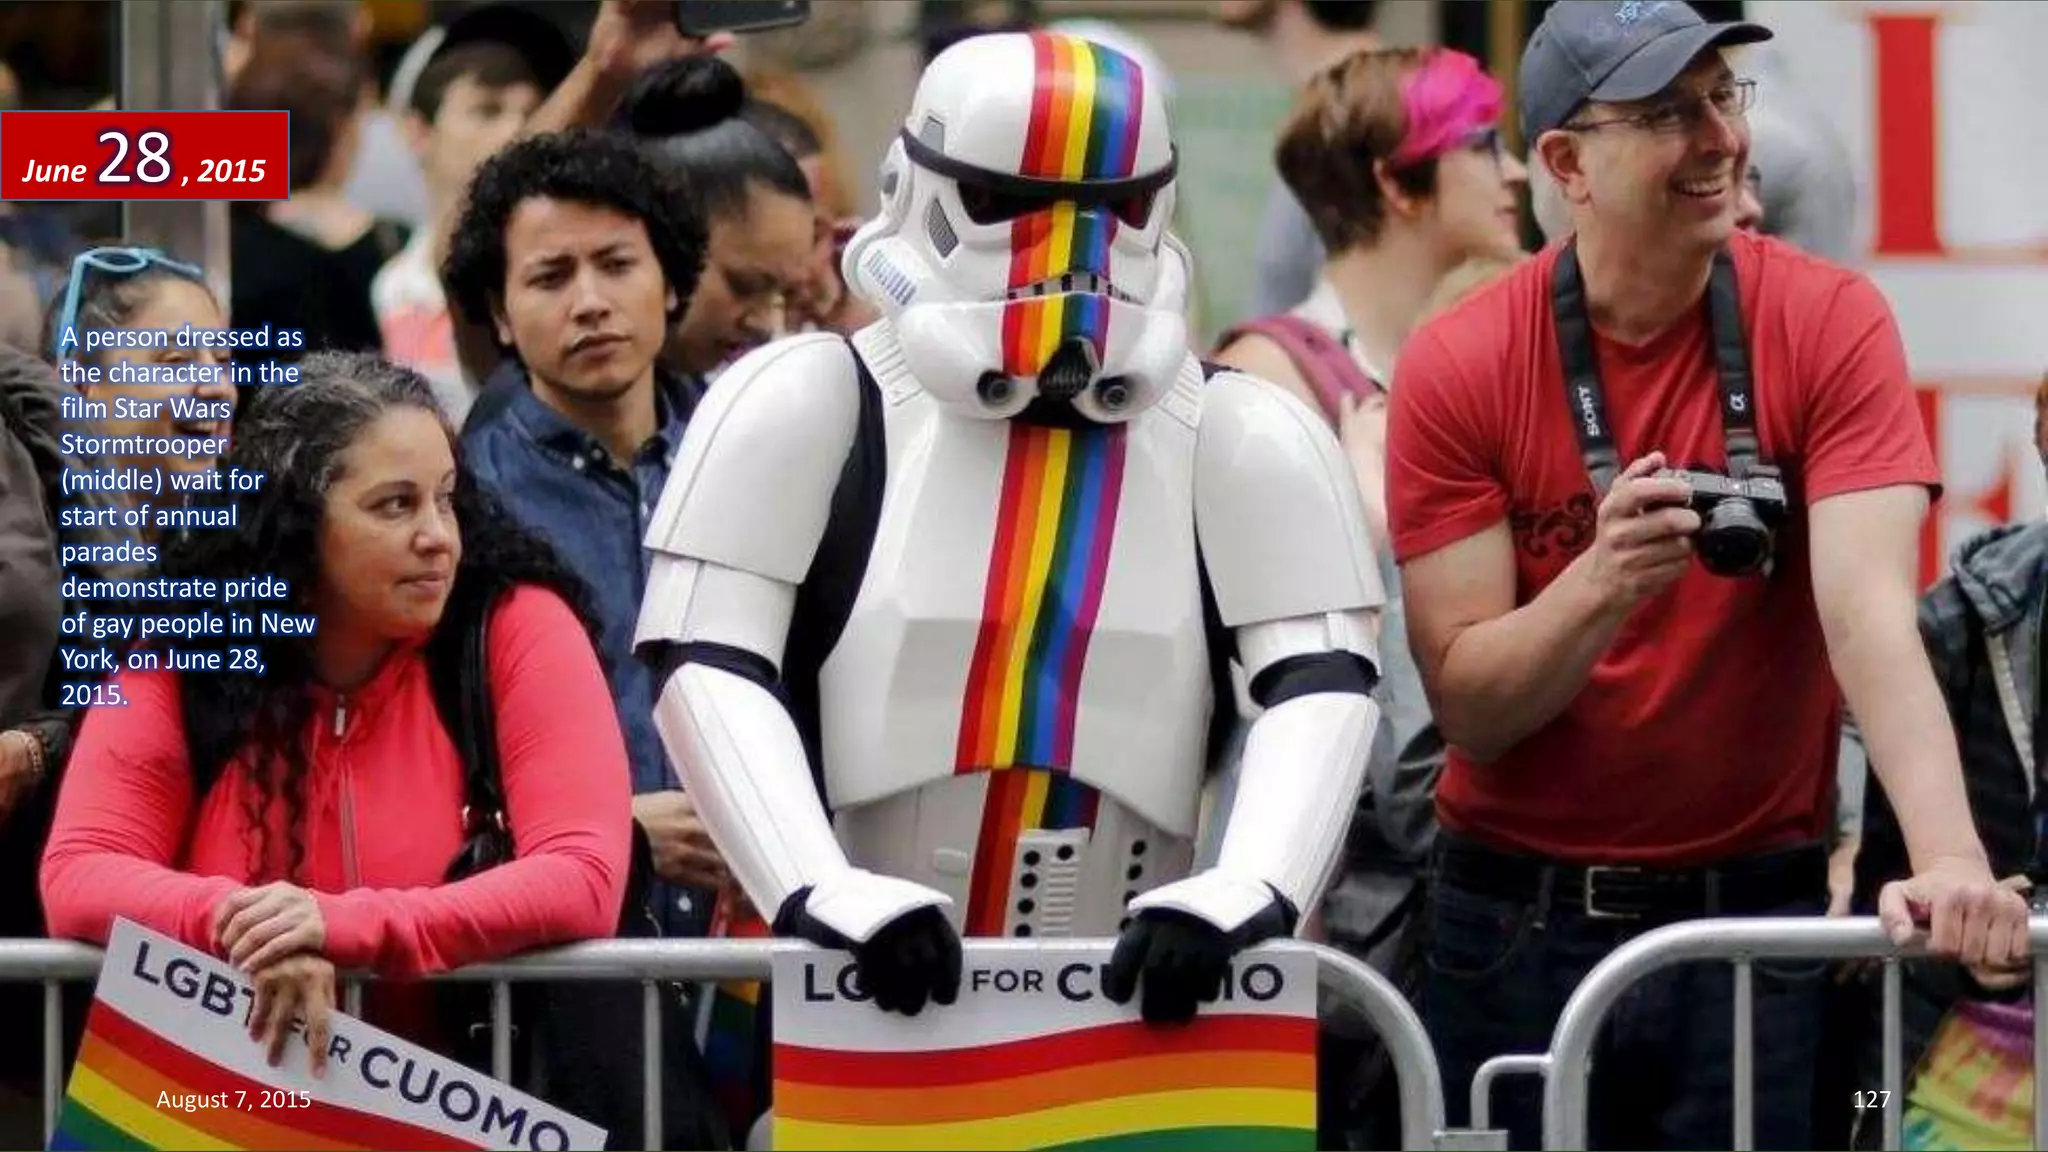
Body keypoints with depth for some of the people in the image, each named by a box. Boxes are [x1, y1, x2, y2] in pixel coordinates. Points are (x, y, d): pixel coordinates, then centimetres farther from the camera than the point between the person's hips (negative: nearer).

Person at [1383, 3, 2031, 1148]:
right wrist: (1602, 583, -29)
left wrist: (1950, 858, -35)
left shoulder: (1829, 326, -7)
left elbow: (1868, 616, -19)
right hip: (1517, 922, 1)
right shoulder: (1458, 369, -6)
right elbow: (1468, 708, -9)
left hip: (1755, 917, 0)